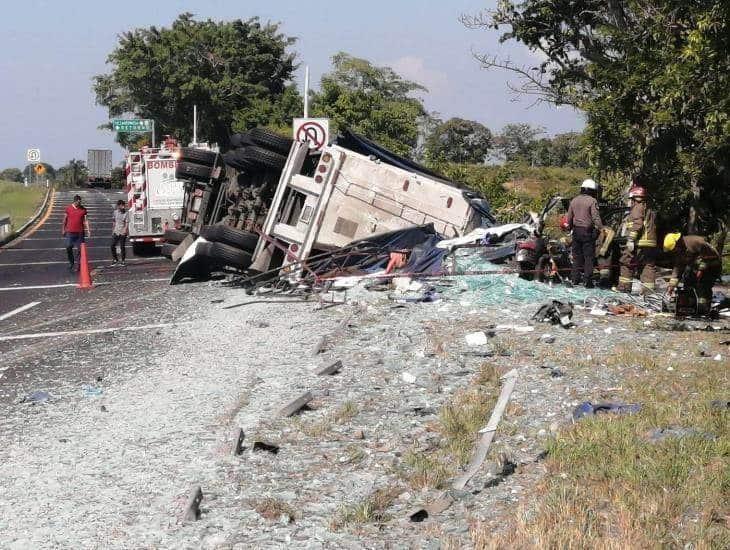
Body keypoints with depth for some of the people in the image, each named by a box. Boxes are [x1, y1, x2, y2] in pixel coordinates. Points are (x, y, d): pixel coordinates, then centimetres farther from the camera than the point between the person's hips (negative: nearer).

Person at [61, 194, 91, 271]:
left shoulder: (83, 209, 2)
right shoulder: (68, 208, 2)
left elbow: (86, 220, 2)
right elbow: (64, 220, 9)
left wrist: (88, 230, -7)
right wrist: (63, 229, 9)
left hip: (80, 232, 0)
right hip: (70, 232, 0)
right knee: (68, 248, -3)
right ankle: (71, 263, 14)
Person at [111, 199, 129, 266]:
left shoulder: (125, 214, -6)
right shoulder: (115, 212, 7)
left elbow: (127, 223, -10)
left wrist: (125, 229, -26)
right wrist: (113, 230, 16)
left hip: (122, 233, -4)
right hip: (116, 232, 4)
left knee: (122, 247, -1)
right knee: (112, 246, 0)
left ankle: (123, 261, 9)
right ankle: (115, 259, 15)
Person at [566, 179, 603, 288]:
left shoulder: (574, 201, 10)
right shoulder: (592, 201, -10)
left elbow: (569, 218, 16)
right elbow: (596, 218, -16)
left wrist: (570, 228, 28)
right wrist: (602, 229, -13)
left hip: (576, 231, 6)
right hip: (587, 231, -6)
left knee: (577, 255, 13)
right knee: (589, 257, -1)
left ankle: (575, 278, 15)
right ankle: (587, 281, -3)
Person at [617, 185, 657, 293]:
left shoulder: (637, 208, -4)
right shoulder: (649, 210, 24)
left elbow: (637, 224, -17)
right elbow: (651, 227, 20)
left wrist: (631, 239, -20)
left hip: (639, 244, -8)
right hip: (651, 244, 8)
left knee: (627, 264, 1)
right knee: (649, 266, 7)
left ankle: (624, 286, 3)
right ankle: (648, 289, 3)